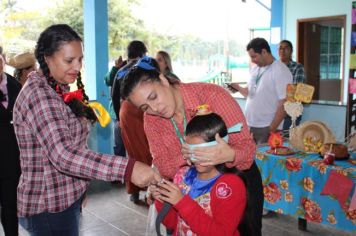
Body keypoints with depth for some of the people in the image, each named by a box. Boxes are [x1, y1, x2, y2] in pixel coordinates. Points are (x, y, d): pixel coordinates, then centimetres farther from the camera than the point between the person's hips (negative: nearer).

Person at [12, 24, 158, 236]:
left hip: (66, 199, 9)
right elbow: (63, 155, -34)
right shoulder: (38, 94, -21)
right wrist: (128, 168, -41)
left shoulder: (60, 91, 9)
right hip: (49, 207, -9)